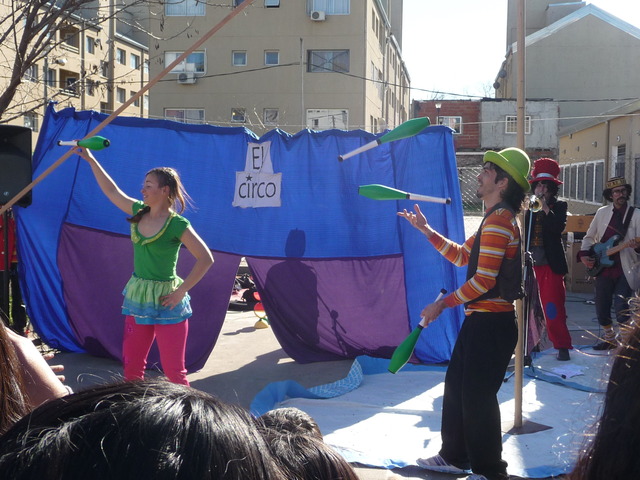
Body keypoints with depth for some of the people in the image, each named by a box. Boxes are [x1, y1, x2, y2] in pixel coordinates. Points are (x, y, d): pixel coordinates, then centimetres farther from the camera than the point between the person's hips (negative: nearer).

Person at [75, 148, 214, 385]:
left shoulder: (177, 225, -14)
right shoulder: (139, 212, 4)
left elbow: (206, 259, -17)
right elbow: (112, 191, 16)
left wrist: (181, 291, -16)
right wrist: (90, 159, 17)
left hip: (166, 301, -6)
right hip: (137, 297, 7)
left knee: (173, 370, -1)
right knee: (131, 365, 12)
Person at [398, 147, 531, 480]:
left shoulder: (499, 220, -18)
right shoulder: (495, 219, 16)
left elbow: (484, 280, -23)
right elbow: (461, 256, 22)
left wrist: (442, 304, -16)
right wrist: (426, 230, 18)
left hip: (491, 323, -11)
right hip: (480, 319, 11)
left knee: (477, 396, -2)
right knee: (456, 387, 17)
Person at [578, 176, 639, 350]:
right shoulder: (602, 212, 8)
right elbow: (589, 237, 17)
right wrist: (584, 254, 3)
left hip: (625, 270, -4)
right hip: (603, 268, 4)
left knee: (621, 309, -13)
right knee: (601, 309, 9)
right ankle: (610, 338, 31)